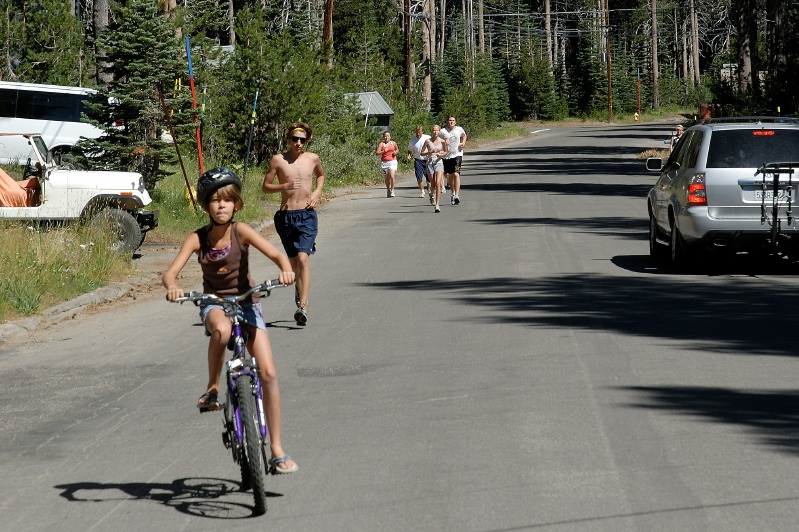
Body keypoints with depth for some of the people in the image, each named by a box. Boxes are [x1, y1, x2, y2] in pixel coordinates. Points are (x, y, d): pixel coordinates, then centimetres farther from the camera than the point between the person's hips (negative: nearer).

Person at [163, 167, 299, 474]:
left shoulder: (240, 231, -12)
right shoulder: (197, 239, -10)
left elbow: (276, 254, -21)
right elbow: (171, 272, -18)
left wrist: (286, 270, -43)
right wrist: (172, 287, -42)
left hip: (246, 302, 0)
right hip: (214, 304, 0)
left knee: (268, 373, -10)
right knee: (221, 330, -40)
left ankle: (277, 449, 0)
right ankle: (212, 388, -16)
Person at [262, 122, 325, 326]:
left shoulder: (312, 158, 5)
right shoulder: (278, 160, -1)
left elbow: (321, 175, 26)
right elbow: (266, 187, 2)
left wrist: (317, 192, 7)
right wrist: (284, 186, -16)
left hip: (307, 216, -1)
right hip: (286, 216, 1)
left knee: (303, 259, -17)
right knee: (293, 261, 13)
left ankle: (303, 307, -24)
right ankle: (299, 289, 44)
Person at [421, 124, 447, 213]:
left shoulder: (442, 141, 0)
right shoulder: (428, 141, -2)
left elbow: (445, 151, 15)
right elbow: (422, 153, 3)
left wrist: (441, 154, -6)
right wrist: (430, 152, -14)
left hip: (439, 163, -1)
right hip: (430, 163, 1)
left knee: (438, 183, -16)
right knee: (433, 184, 9)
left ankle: (437, 205, -16)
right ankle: (432, 195, 46)